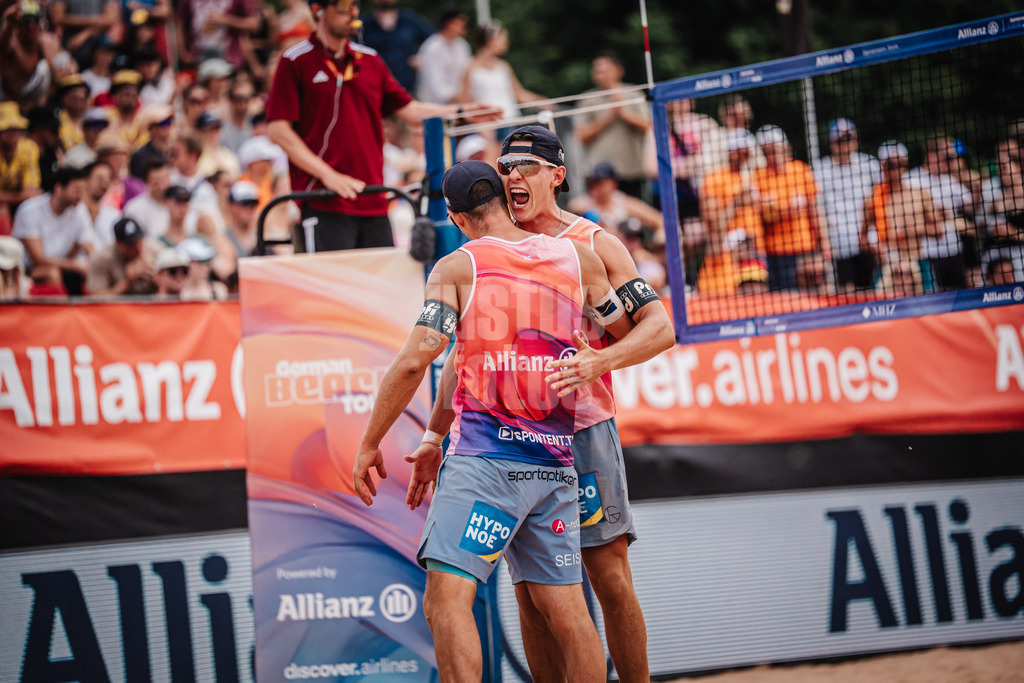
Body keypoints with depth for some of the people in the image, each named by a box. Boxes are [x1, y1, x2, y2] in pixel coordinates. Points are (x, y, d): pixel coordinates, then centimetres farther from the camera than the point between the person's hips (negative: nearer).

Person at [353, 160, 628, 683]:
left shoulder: (455, 268, 1)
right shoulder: (577, 257, 12)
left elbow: (416, 360, -9)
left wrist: (369, 444, -3)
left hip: (484, 457, -5)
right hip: (555, 463, 5)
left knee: (446, 599, -12)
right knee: (566, 611, 9)